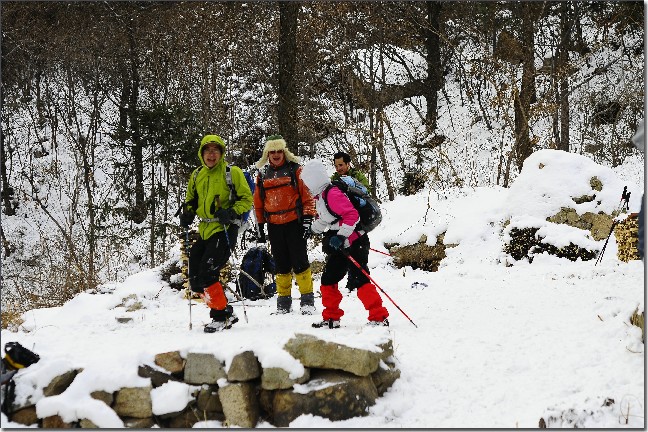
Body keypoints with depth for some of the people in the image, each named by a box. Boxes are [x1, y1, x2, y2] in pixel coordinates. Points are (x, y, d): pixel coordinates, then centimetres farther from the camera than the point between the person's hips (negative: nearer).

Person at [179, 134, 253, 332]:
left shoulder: (232, 172, -5)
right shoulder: (197, 175, 13)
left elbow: (247, 199, -4)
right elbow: (191, 200, 26)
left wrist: (231, 213, -20)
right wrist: (187, 214, 5)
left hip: (224, 230, -7)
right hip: (205, 231, 7)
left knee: (207, 275, -18)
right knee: (196, 280, 5)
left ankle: (221, 315, -3)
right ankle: (226, 314, 18)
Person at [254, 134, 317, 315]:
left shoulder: (295, 169, -1)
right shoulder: (263, 174, 11)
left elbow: (307, 195, -2)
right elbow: (258, 202, 18)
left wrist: (308, 219, -9)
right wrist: (260, 226, 15)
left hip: (294, 223, -4)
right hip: (274, 225, 4)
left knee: (300, 262, -5)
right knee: (281, 264, 9)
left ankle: (307, 299, 1)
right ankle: (283, 301, 15)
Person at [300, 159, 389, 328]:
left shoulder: (332, 194, -20)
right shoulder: (321, 196, 11)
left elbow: (352, 215, -26)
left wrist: (340, 237, -29)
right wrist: (313, 228, 42)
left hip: (354, 243, -11)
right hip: (339, 245, 11)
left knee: (360, 279, -16)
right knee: (328, 279, 13)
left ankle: (379, 317, -16)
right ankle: (331, 318, 22)